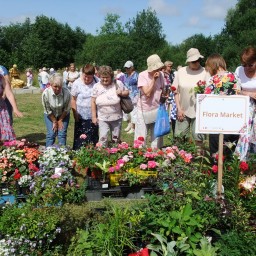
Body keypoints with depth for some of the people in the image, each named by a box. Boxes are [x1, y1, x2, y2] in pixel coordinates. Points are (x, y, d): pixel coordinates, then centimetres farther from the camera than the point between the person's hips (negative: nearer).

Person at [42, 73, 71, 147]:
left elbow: (66, 109, -12)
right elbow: (47, 110, -14)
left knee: (62, 134, -5)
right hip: (50, 115, 0)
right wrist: (54, 122, -8)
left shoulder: (66, 93, -28)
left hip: (63, 115, 0)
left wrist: (60, 120, -5)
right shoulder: (46, 93, -28)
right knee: (51, 134, -6)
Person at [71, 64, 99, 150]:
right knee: (80, 138, 3)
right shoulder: (77, 83, -7)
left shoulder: (97, 82, -6)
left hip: (93, 116, 1)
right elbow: (73, 99, -1)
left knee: (93, 138, 11)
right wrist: (75, 113, -5)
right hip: (81, 116, -1)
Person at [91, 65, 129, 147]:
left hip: (116, 117, 1)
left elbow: (127, 92, 8)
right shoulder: (97, 86, -3)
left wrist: (121, 93, -16)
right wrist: (94, 116, -2)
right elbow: (93, 102, 0)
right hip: (102, 118, 0)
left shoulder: (118, 83, -5)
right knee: (103, 139, -4)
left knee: (116, 139, 13)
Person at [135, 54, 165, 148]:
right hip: (144, 111, -4)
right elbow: (147, 93, -18)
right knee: (141, 138, -1)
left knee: (157, 138, 9)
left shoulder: (160, 74, 3)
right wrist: (153, 79, -16)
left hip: (157, 110, 4)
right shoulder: (142, 75, -11)